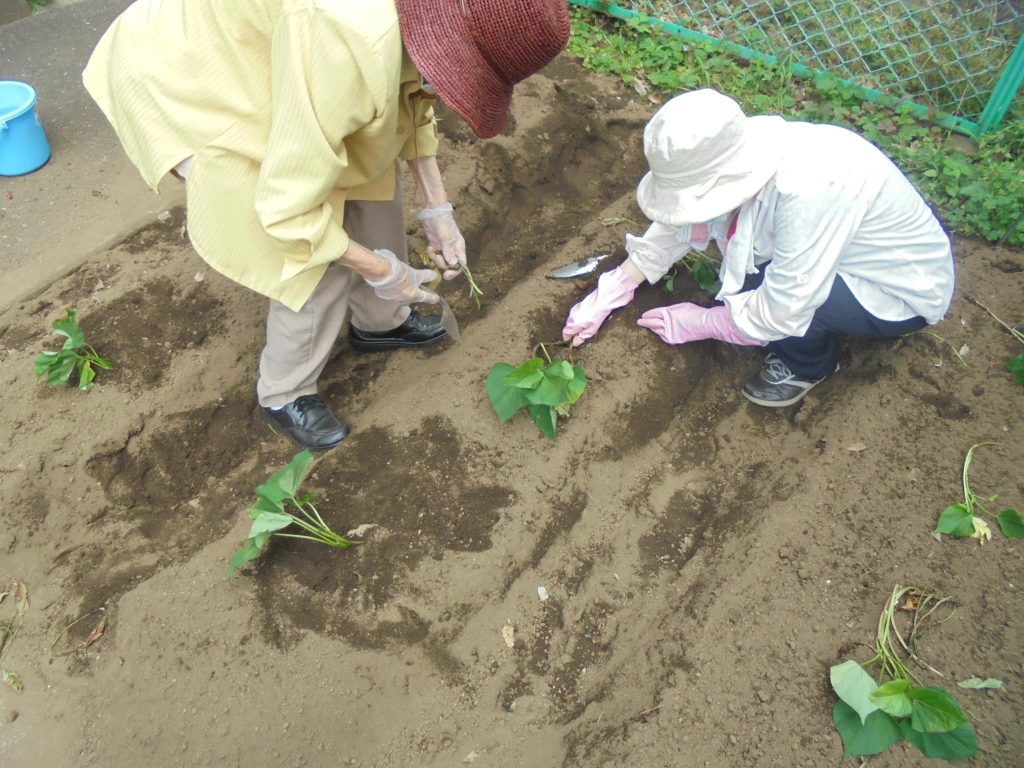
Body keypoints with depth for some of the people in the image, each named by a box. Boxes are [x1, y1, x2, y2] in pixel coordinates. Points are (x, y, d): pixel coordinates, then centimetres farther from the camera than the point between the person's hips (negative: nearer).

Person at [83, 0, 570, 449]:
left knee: (372, 173, 9)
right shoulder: (352, 44, -39)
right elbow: (289, 208, -32)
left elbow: (411, 100, 7)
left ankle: (380, 322, 32)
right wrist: (380, 269, -17)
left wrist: (436, 210, 2)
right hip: (186, 85, -8)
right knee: (323, 262, -9)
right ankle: (283, 395, 17)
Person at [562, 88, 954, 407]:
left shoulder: (808, 191, -40)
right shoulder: (739, 154, -18)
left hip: (907, 292, -7)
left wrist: (699, 323, -15)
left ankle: (808, 365, 2)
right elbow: (680, 223, -5)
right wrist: (607, 296, -4)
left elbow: (782, 313, -32)